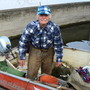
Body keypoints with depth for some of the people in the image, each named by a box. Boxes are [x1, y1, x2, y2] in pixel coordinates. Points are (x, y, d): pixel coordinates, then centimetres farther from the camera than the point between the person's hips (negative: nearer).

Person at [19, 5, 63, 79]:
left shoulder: (55, 28, -19)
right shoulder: (31, 26, -21)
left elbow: (58, 44, -7)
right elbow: (23, 42, -9)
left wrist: (59, 59, -2)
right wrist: (22, 57, -5)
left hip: (48, 52, 1)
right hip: (35, 51, -1)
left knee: (47, 74, 18)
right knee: (31, 74, 0)